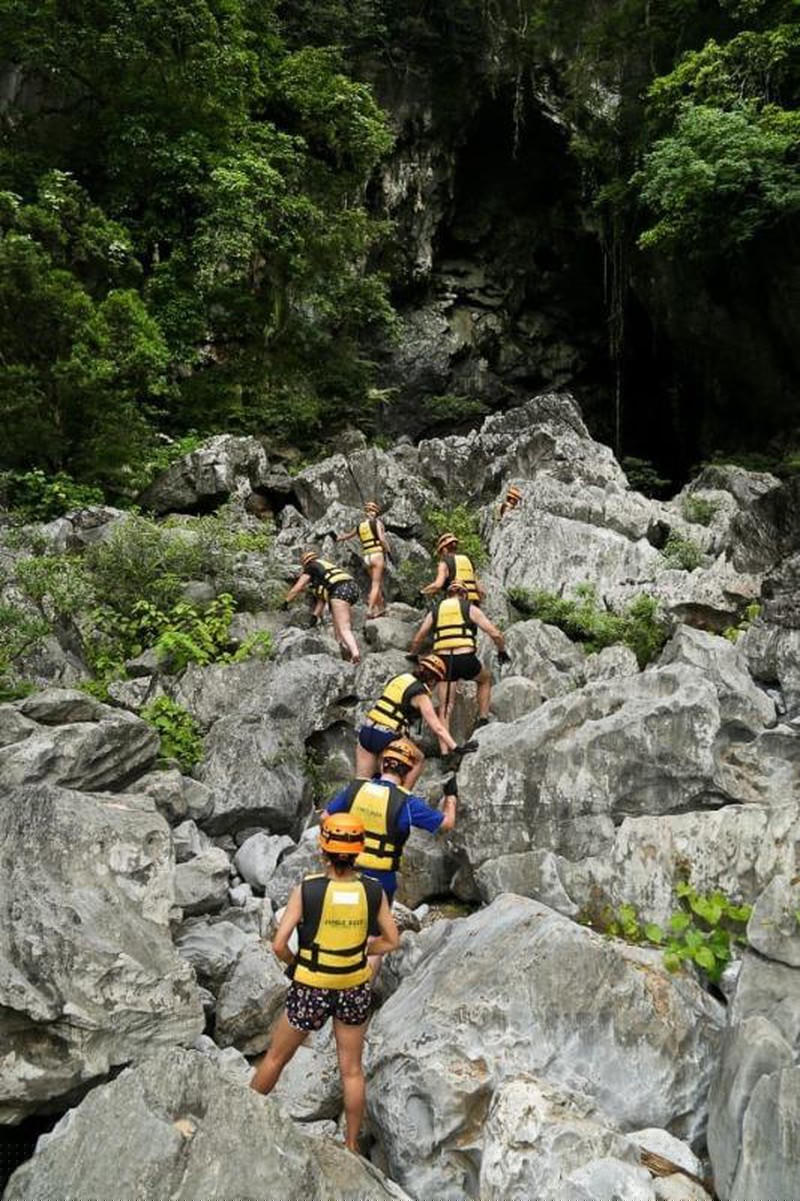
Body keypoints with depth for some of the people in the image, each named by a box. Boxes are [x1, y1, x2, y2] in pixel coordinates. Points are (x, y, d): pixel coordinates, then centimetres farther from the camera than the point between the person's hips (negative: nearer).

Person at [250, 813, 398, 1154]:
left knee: (275, 1058, 21)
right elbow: (391, 941, -1)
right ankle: (351, 1145, 32)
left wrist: (295, 962, 1)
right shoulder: (373, 891, -11)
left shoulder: (307, 889, -19)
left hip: (310, 990, -2)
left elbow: (279, 945, -19)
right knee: (352, 1070, 19)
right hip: (355, 990, 2)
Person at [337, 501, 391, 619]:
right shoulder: (377, 522, -2)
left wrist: (339, 538, 49)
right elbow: (382, 539, -15)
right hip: (377, 555, -5)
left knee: (376, 583, 16)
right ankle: (370, 611, -17)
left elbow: (348, 535, 29)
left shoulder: (360, 525, 13)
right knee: (376, 584, -7)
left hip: (366, 556, 5)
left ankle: (380, 608, 20)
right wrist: (389, 552, -7)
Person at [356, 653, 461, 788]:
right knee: (418, 759, 20)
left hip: (366, 731, 6)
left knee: (361, 782, 13)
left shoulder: (398, 678, 13)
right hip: (386, 738, -6)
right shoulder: (421, 695, -5)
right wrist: (455, 748, -8)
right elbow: (438, 728, -9)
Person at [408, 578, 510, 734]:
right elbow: (495, 634, 4)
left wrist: (412, 656, 39)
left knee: (445, 706, 9)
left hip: (444, 661, 2)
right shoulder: (470, 608, 10)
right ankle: (483, 719, 27)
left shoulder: (435, 611, 18)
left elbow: (417, 640, 20)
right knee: (485, 679, 30)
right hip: (466, 659, -2)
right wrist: (502, 651, 22)